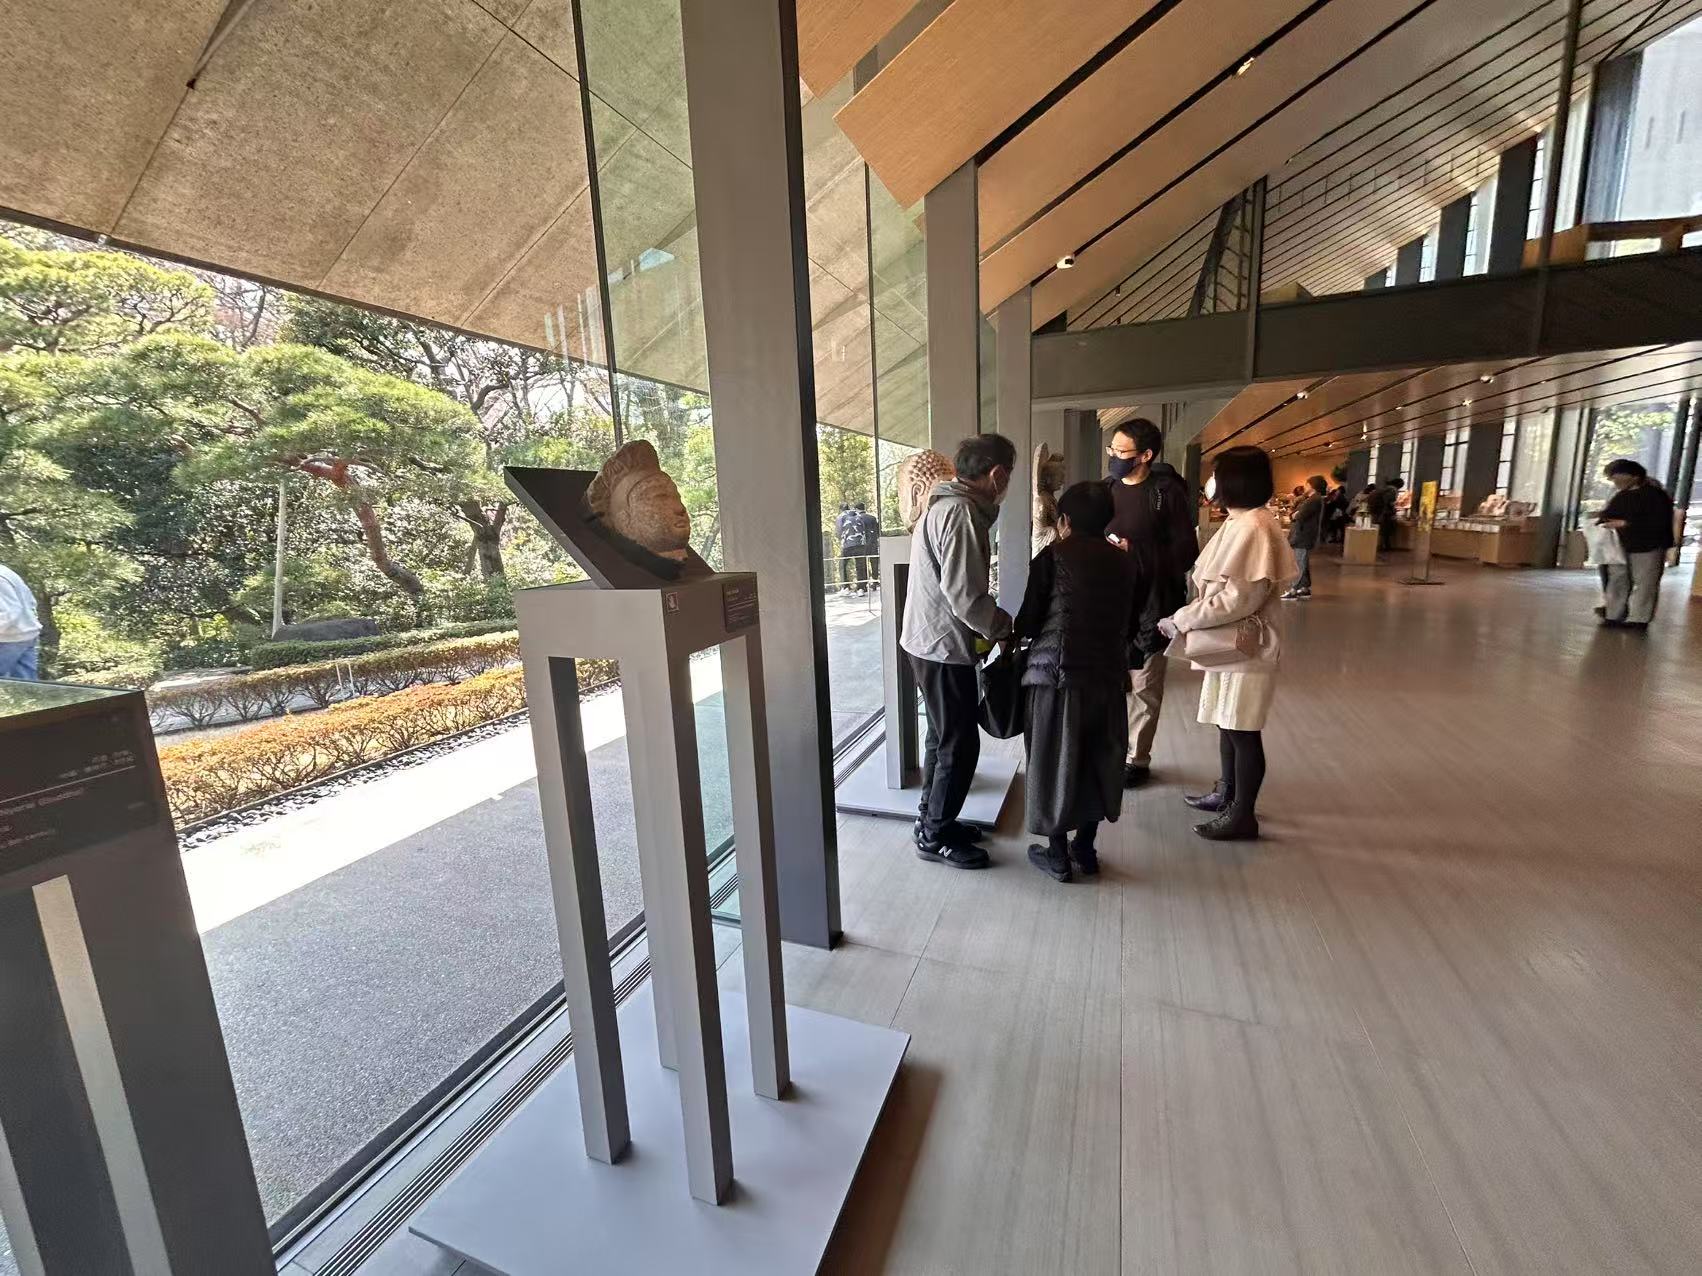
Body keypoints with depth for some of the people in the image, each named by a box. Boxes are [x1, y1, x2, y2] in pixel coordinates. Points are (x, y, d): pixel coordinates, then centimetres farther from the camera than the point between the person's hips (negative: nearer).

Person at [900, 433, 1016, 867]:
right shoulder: (961, 513, -20)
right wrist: (1005, 628, -9)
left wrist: (992, 622, 11)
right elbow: (965, 597, -24)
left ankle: (932, 819, 35)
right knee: (960, 744, 2)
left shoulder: (945, 503, 12)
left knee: (943, 736, 20)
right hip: (945, 647, -10)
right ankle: (936, 836, 17)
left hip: (930, 641, 10)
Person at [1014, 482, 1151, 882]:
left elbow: (1029, 623, -7)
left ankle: (1057, 855, 20)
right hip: (1109, 676, 4)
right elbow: (1132, 624, 10)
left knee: (1055, 761, 8)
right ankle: (1085, 849, 28)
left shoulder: (1053, 557, -7)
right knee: (1099, 760, 17)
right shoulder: (1129, 562, 5)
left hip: (1057, 675, -4)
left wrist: (1015, 630, 14)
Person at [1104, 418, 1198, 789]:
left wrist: (1135, 552, -17)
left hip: (1150, 605, -4)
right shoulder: (1104, 490, 8)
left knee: (1144, 686, 7)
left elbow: (1186, 551, -8)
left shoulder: (1168, 492, -6)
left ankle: (1137, 758, 21)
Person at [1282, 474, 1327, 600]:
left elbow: (1299, 516, -23)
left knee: (1299, 564, -8)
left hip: (1304, 537, -10)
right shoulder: (1310, 498, 17)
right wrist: (1293, 515, -7)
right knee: (1304, 563, 14)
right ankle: (1305, 589, 21)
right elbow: (1293, 514, 14)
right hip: (1303, 535, 10)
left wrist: (1294, 515, -3)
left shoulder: (1314, 500, -16)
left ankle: (1293, 591, -7)